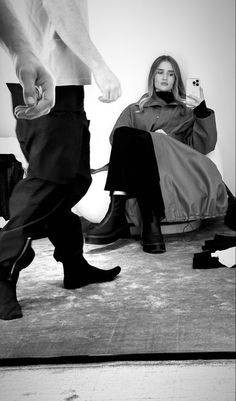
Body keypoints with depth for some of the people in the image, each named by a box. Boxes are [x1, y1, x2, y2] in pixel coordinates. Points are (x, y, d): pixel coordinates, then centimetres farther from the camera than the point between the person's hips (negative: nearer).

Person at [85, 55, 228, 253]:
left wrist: (203, 112, -3)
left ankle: (117, 213, -44)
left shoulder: (187, 110, 30)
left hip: (177, 165, -2)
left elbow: (203, 146, 12)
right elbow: (115, 137, 12)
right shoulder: (135, 109, 33)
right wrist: (152, 137, -4)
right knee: (124, 134, -32)